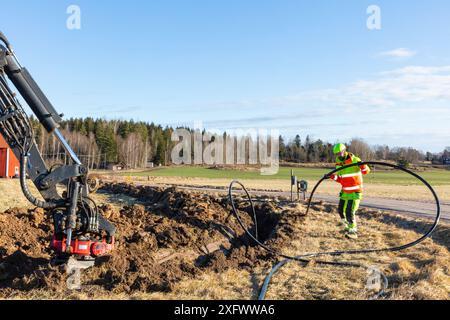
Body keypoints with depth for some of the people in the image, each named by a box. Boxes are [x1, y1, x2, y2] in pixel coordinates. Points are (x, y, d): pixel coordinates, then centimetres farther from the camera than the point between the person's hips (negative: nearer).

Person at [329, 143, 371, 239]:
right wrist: (333, 177, -7)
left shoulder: (354, 160, -14)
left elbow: (366, 171, -16)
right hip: (345, 191, 7)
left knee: (350, 212, -11)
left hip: (355, 192, -7)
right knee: (341, 210, 11)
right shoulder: (338, 164, 5)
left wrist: (362, 165, -36)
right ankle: (347, 227, 30)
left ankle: (353, 232, 2)